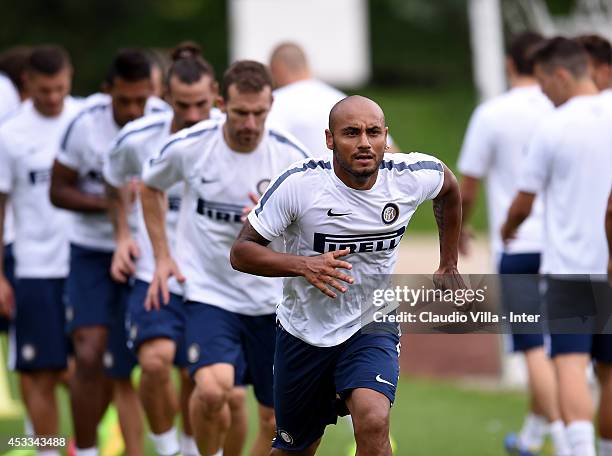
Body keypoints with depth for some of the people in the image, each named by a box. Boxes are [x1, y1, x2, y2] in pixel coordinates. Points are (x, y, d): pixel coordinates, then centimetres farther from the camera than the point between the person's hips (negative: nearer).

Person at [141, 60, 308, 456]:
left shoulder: (290, 156, -8)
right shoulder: (187, 147, -9)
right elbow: (151, 188, 14)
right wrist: (163, 256, 7)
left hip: (273, 300, 2)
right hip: (209, 293, -2)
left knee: (277, 420, 5)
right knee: (213, 389, -26)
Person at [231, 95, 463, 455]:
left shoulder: (413, 176, -13)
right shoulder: (299, 184, -21)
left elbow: (449, 187, 12)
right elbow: (241, 252, -16)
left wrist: (449, 265, 17)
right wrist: (302, 265, -32)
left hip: (372, 327, 0)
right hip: (304, 331, 0)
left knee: (373, 422, -28)